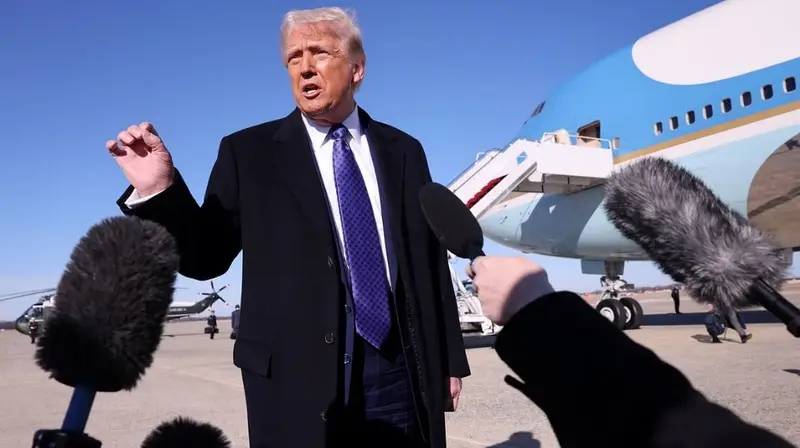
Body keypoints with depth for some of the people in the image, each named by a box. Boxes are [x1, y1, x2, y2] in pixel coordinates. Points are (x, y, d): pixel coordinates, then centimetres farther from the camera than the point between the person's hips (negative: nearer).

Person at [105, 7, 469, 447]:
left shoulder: (403, 150, 7)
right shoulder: (249, 152, 0)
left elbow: (432, 260, 8)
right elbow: (206, 258, -1)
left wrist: (450, 359, 10)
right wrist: (158, 190, -18)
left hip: (399, 369, 3)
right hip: (298, 376, -2)